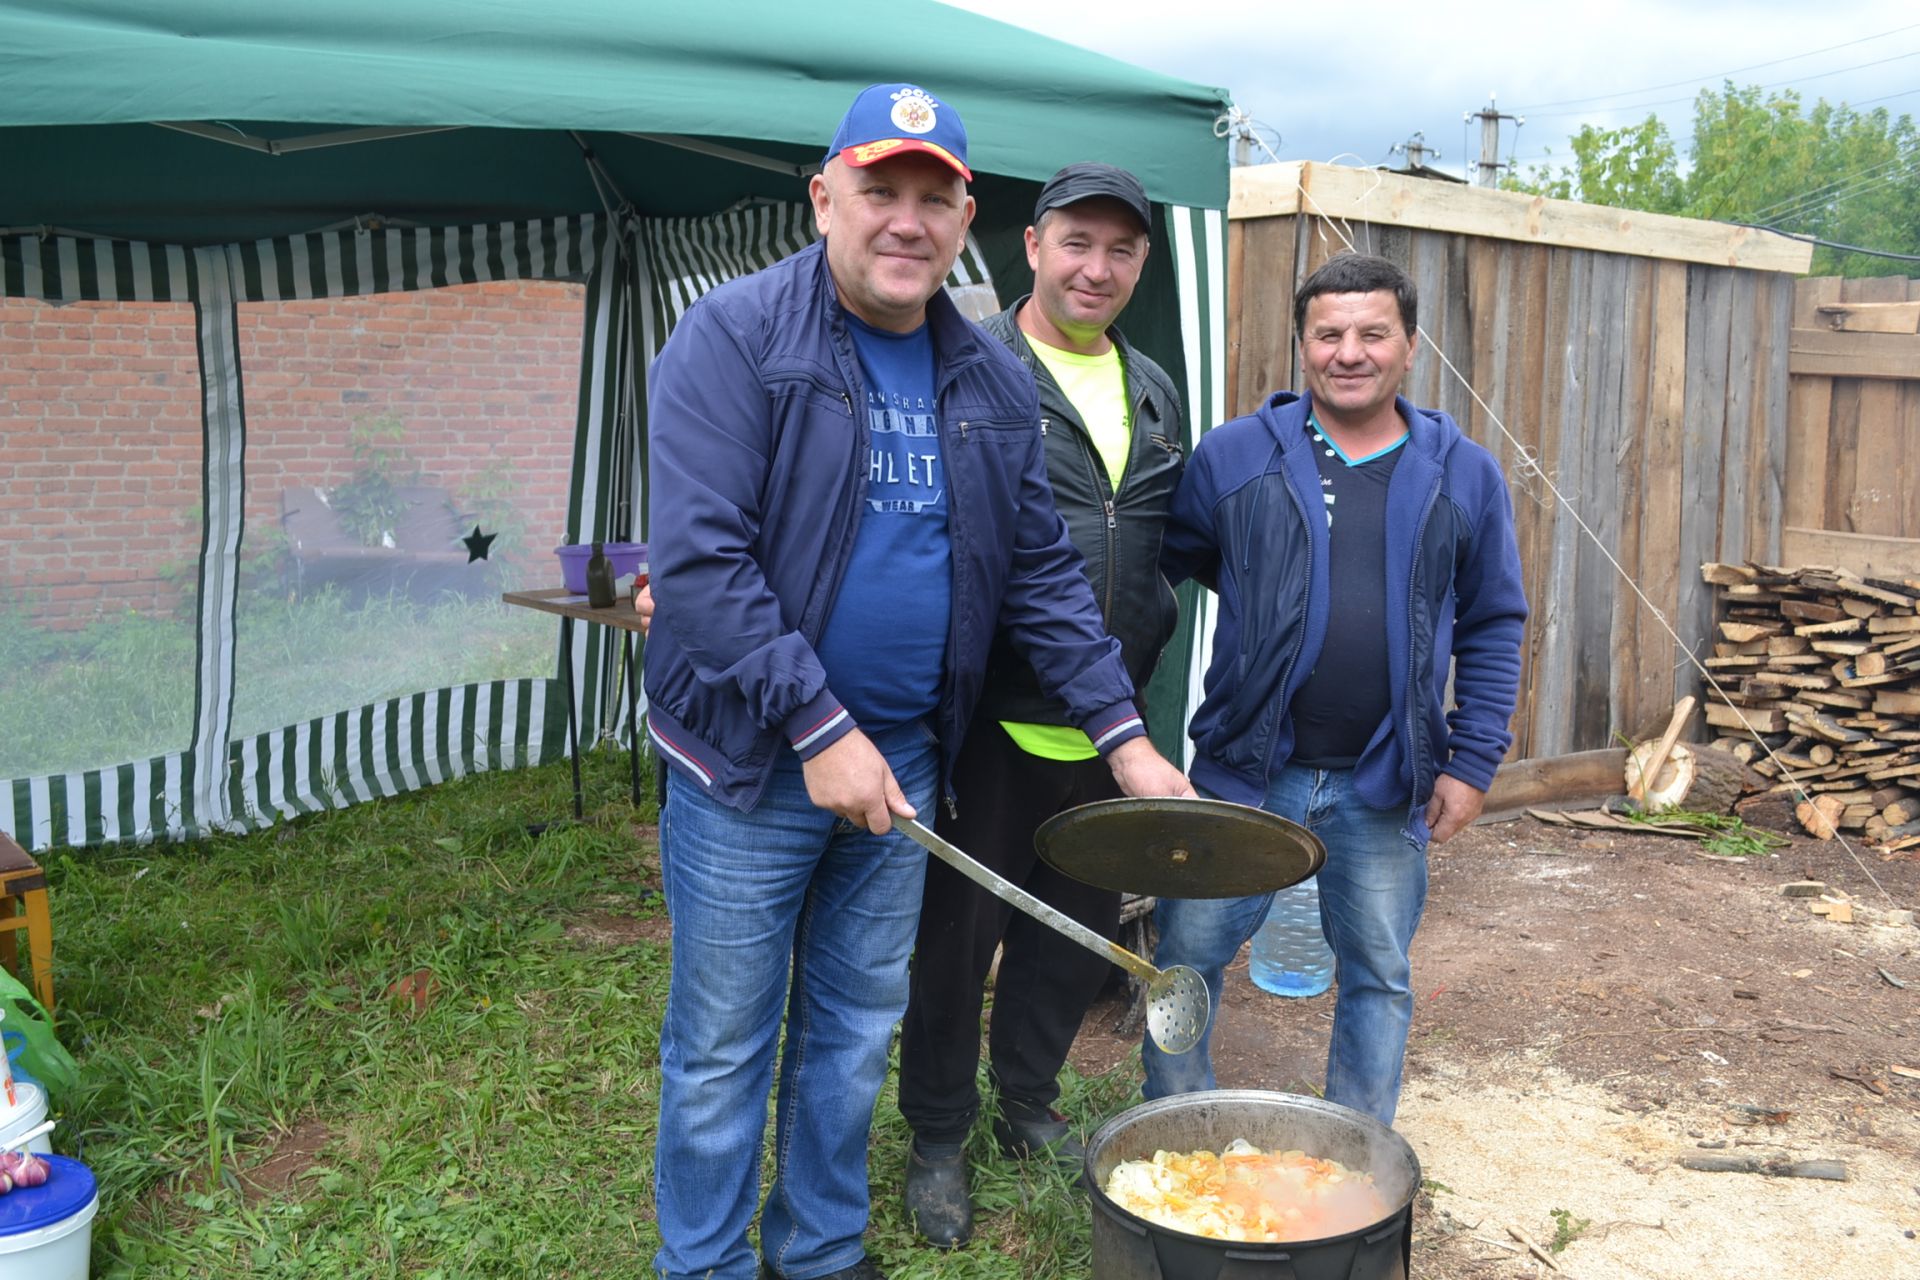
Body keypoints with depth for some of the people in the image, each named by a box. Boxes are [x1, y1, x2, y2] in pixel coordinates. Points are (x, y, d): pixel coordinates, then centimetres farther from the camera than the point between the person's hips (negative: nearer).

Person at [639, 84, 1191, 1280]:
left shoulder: (994, 381, 6)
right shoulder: (734, 339, -12)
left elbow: (1043, 570, 9)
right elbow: (700, 559, -19)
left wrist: (1126, 735, 2)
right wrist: (819, 729, -21)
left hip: (902, 759, 5)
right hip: (751, 761, -5)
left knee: (857, 1033, 18)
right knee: (724, 1048, 8)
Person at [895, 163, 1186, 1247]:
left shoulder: (1156, 394, 12)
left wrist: (1137, 693, 16)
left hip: (1107, 730, 6)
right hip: (993, 724, -6)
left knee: (1077, 932, 18)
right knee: (958, 934, 7)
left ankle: (1029, 1101, 40)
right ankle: (939, 1139, 27)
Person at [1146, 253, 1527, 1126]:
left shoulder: (1466, 478, 3)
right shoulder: (1232, 456, -1)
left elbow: (1494, 627, 7)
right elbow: (1160, 569, 5)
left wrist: (1472, 761, 1)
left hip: (1385, 788, 1)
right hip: (1243, 770, -1)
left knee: (1377, 977, 12)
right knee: (1187, 953, 6)